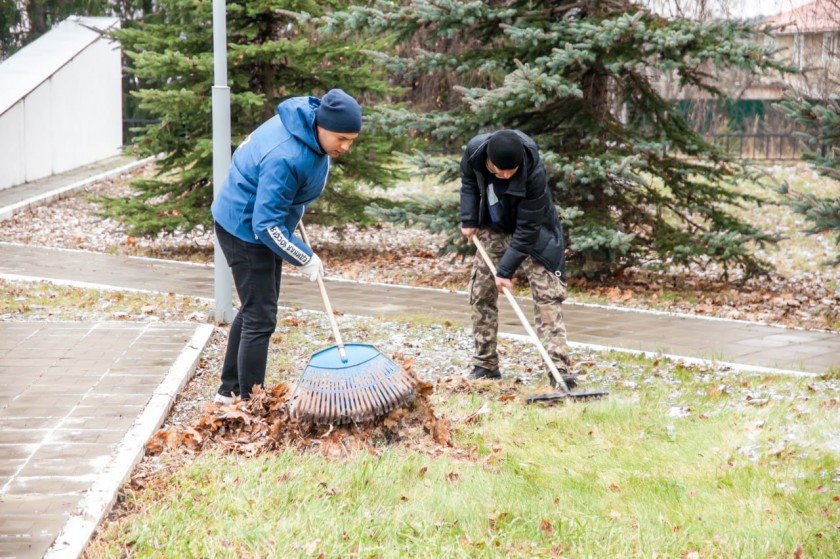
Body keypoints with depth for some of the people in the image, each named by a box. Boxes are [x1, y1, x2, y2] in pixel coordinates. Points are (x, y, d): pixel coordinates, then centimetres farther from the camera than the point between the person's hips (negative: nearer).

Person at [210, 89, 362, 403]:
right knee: (260, 319, -9)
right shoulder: (286, 159, -36)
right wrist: (304, 259, -23)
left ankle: (230, 391, 32)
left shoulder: (309, 116, -7)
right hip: (247, 231, -10)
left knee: (253, 309, 20)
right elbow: (266, 225, -33)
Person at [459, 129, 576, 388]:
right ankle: (485, 365, 14)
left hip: (532, 232, -4)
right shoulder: (475, 150, -25)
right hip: (493, 230, 4)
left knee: (546, 294, -13)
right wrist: (469, 219, -7)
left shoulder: (534, 173, -36)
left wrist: (506, 269, -28)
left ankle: (559, 368, -18)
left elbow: (527, 228, -29)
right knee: (481, 294, 4)